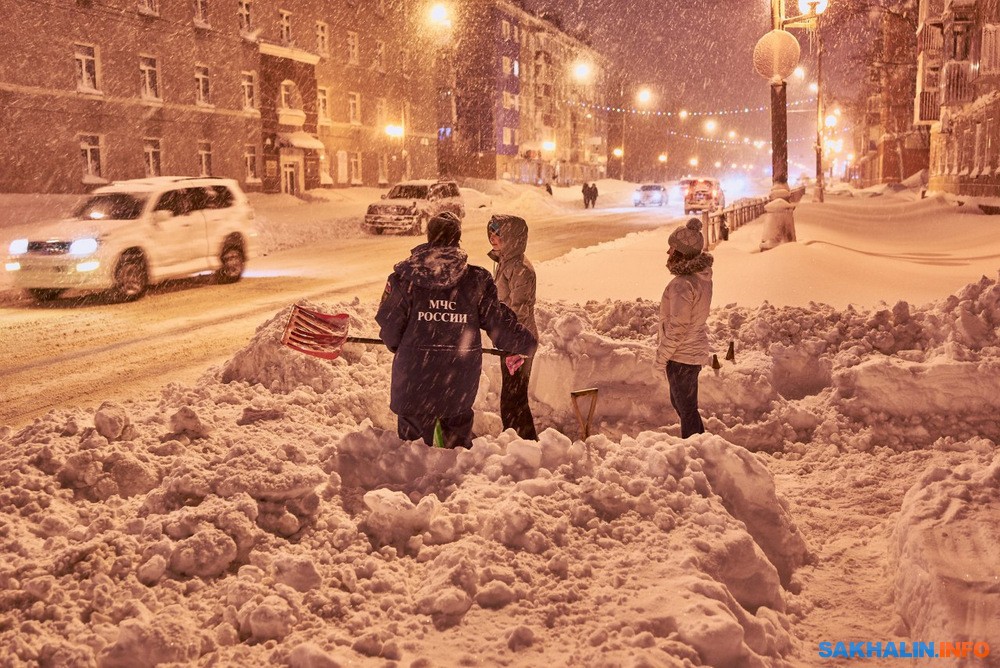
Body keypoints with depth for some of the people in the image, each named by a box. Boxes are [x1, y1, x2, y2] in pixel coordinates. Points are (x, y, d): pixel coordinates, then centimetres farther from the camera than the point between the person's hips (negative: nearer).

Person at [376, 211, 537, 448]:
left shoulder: (404, 276, -7)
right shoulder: (476, 279, -4)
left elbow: (389, 323, -4)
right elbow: (498, 320, 1)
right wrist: (526, 344, 18)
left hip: (414, 377, -1)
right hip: (460, 382, 2)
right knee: (458, 446, 21)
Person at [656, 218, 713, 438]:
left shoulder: (682, 284, -26)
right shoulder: (702, 276, 3)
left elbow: (678, 327, -25)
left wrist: (662, 356, -13)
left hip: (682, 356, -10)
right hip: (696, 350, 10)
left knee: (686, 409, 5)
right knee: (680, 402, 24)